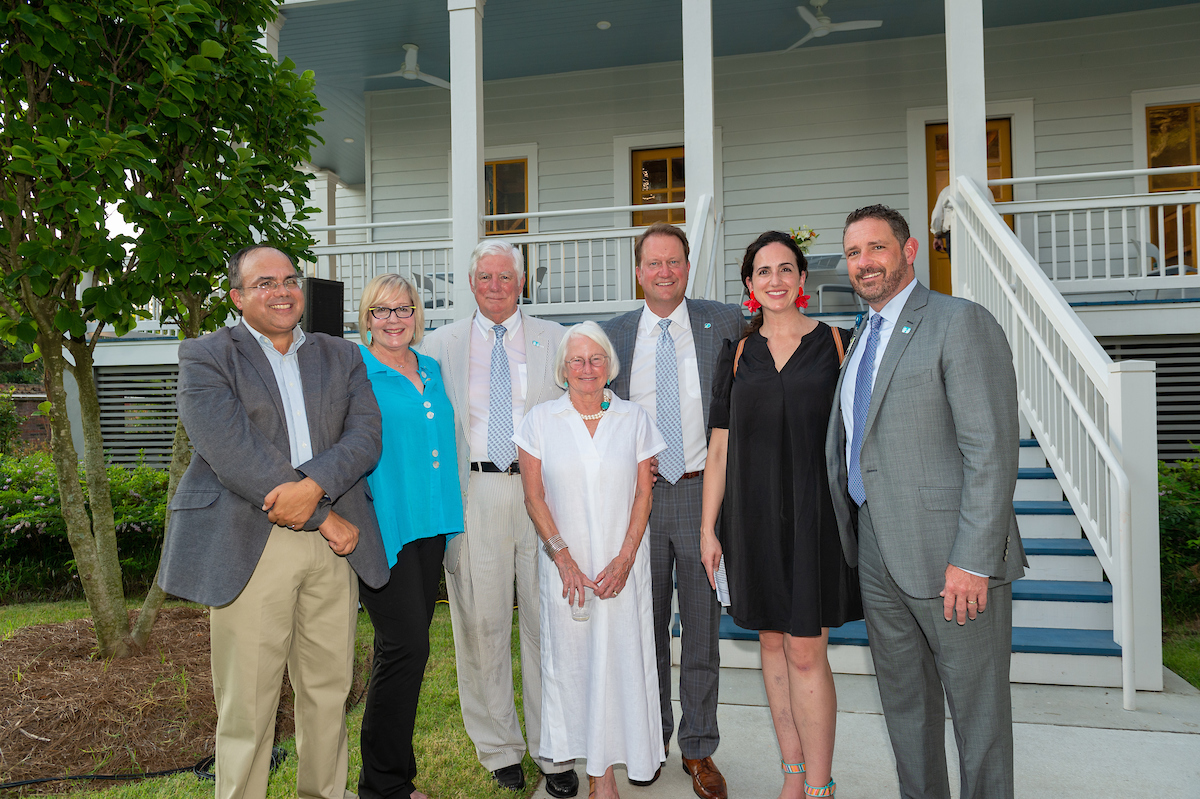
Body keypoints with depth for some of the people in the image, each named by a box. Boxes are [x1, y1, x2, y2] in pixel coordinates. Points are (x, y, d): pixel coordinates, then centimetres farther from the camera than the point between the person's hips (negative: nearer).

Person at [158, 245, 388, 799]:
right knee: (246, 702, 2)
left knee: (329, 690, 11)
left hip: (333, 545, 4)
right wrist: (326, 518, -12)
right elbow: (230, 449, -11)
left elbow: (366, 436, 2)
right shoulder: (205, 356, 2)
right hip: (248, 546, -4)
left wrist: (313, 486, -17)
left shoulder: (342, 357, 15)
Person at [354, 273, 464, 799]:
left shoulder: (431, 370, 16)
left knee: (405, 648, 13)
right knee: (406, 645, -10)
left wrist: (453, 504, 19)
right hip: (381, 528, -7)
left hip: (429, 526, 7)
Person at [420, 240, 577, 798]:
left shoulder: (553, 338, 11)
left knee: (547, 621, 4)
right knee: (481, 622, 4)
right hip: (473, 493, 0)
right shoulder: (441, 344, 11)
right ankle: (499, 749, 21)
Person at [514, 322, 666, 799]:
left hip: (623, 562, 1)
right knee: (570, 656, 1)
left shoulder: (633, 419, 4)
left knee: (620, 656, 0)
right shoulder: (540, 420, 2)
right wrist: (565, 559, -7)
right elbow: (534, 496, 0)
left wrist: (625, 558, -7)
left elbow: (643, 493, 3)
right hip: (565, 561, 0)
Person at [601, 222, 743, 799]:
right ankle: (651, 738, 31)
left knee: (703, 627, 8)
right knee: (646, 626, 13)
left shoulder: (725, 323, 0)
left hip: (703, 492, -1)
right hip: (637, 495, 1)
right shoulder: (613, 335, 5)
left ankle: (698, 747, 24)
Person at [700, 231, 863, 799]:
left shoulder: (835, 343, 1)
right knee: (773, 642, 12)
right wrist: (708, 528, 4)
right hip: (753, 514, 3)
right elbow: (720, 447, 7)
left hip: (815, 512, -3)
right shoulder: (737, 355, 8)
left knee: (806, 653, -3)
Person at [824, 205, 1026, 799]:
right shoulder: (862, 338, 16)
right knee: (904, 703, 19)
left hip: (950, 556, -8)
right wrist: (853, 534, 11)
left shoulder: (961, 322, -10)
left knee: (977, 710, 7)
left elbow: (992, 451, -17)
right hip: (877, 552, 8)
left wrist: (972, 561, -21)